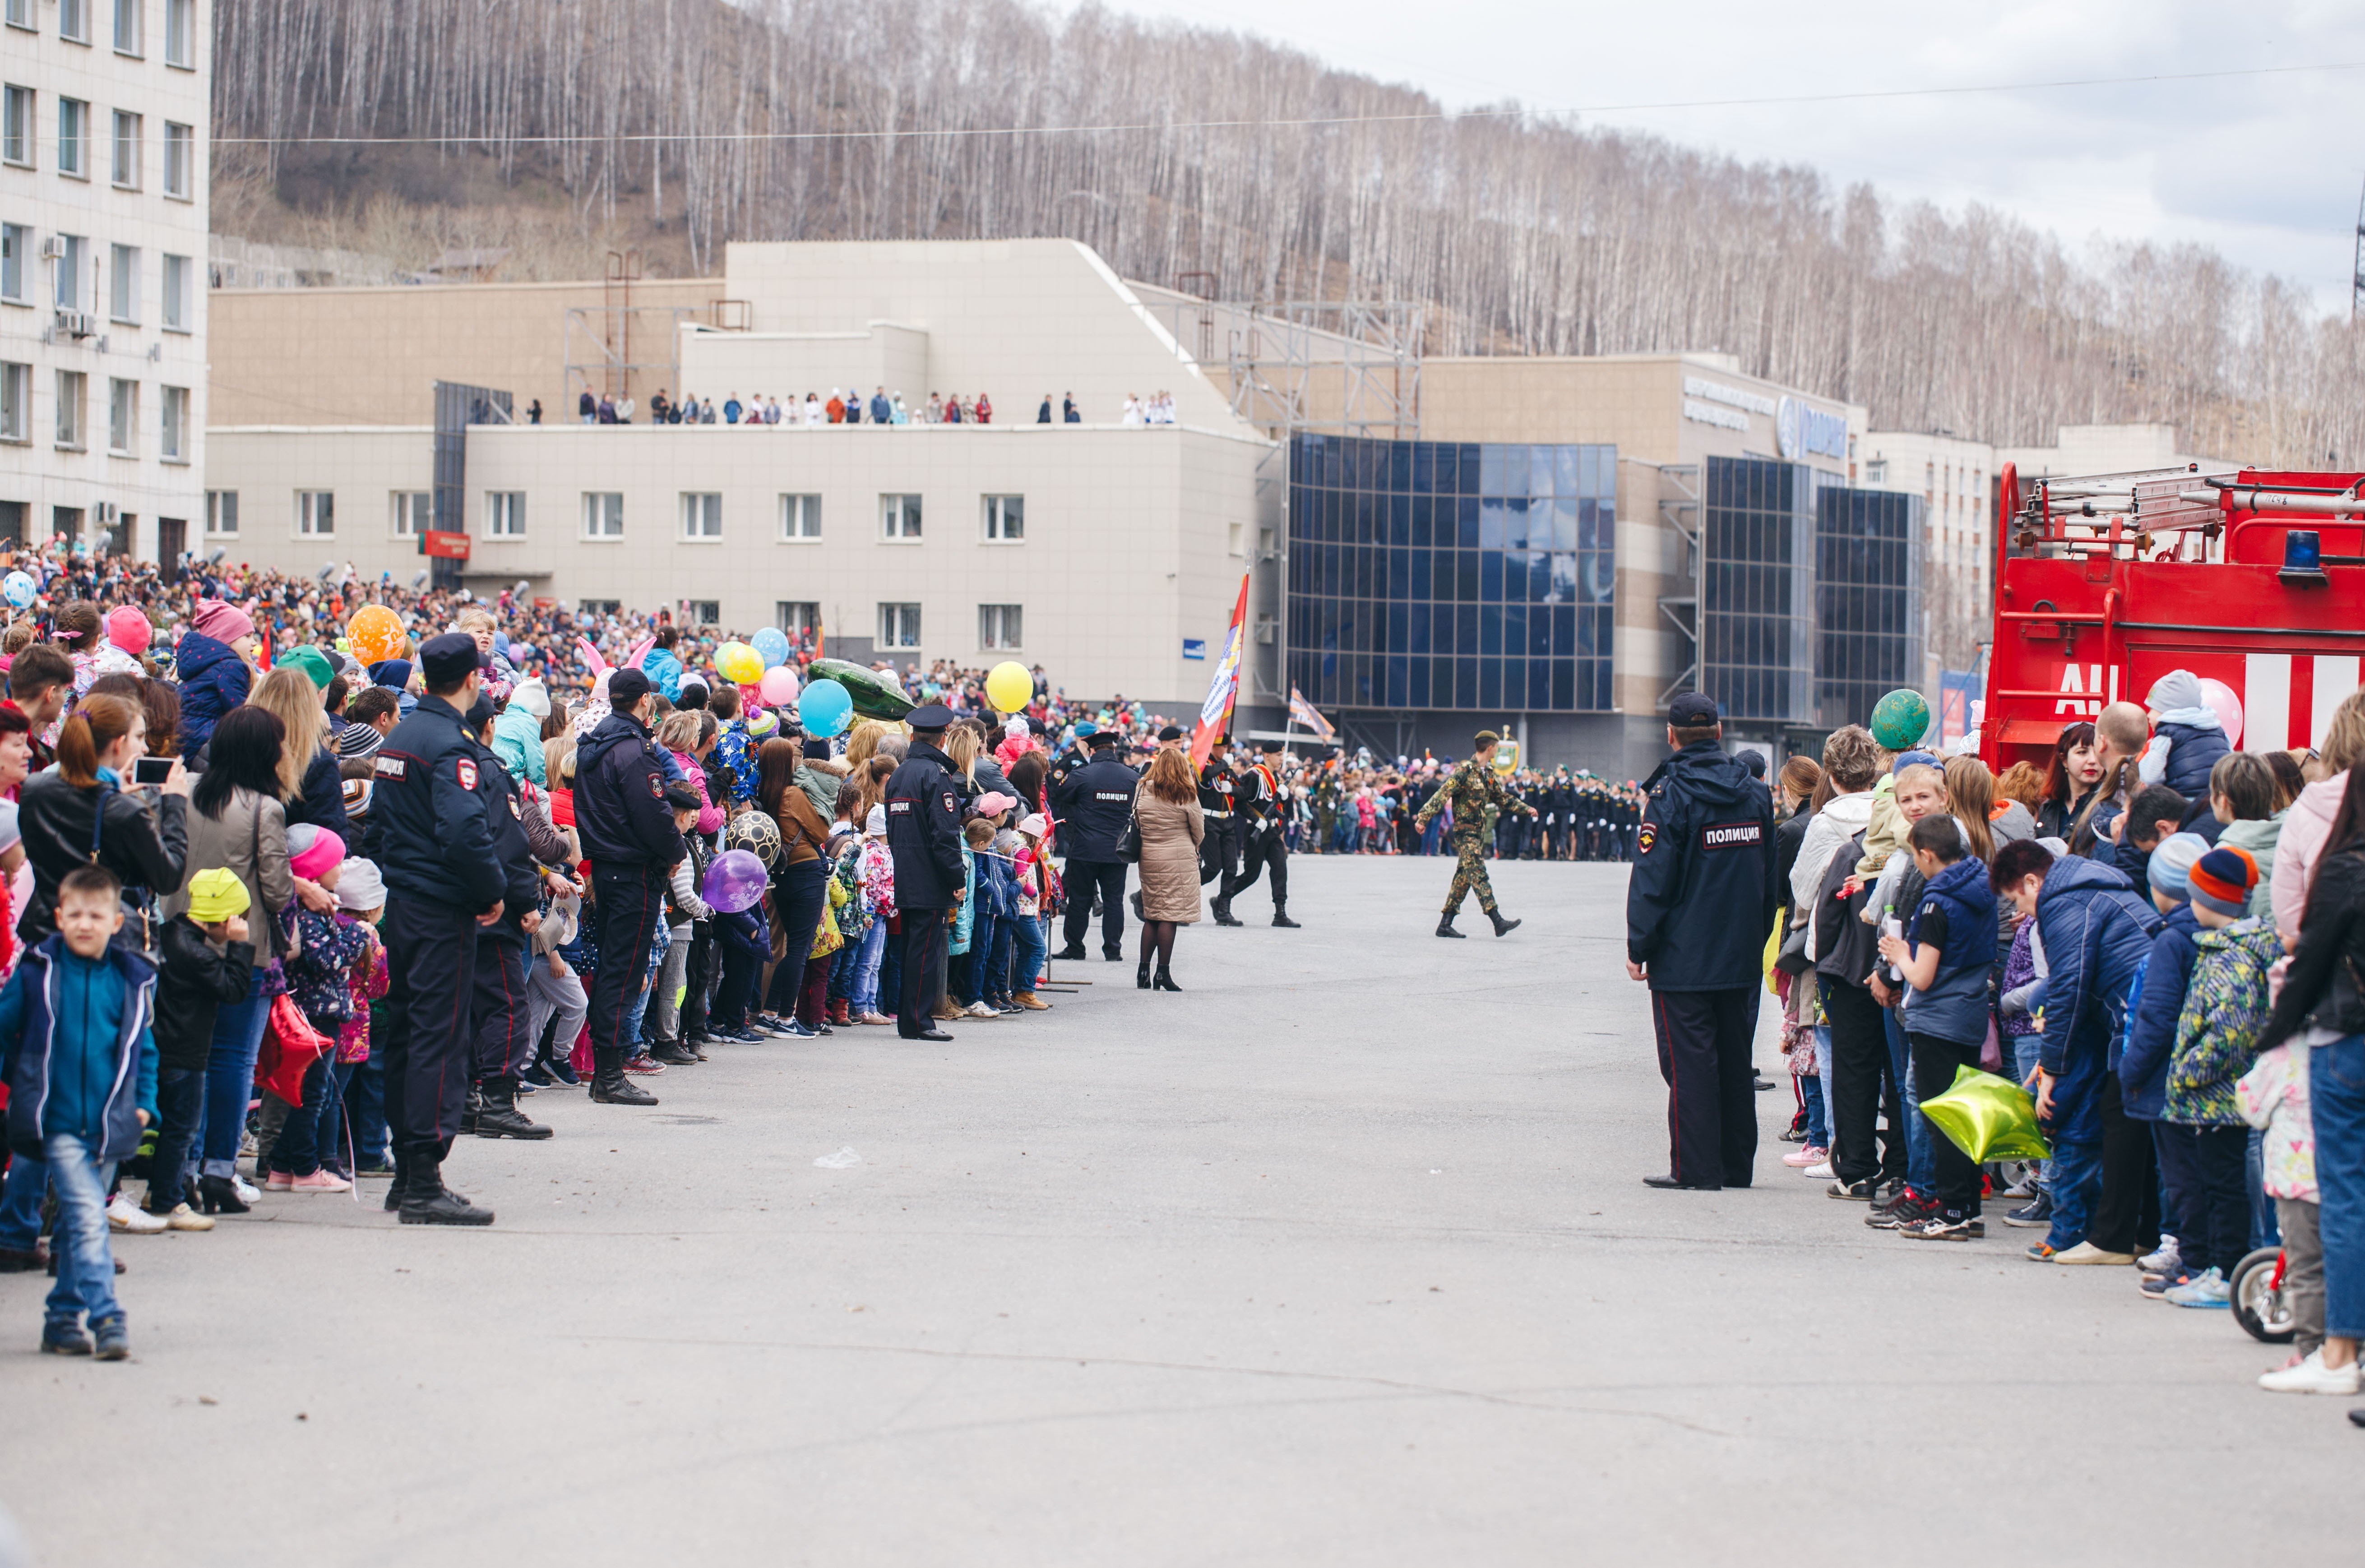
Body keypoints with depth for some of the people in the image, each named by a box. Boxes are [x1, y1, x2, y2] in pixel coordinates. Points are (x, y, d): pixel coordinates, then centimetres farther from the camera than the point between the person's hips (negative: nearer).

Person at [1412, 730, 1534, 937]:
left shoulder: (1489, 773, 13)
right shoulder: (1465, 771, -14)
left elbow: (1502, 799, 28)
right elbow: (1443, 794, -20)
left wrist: (1526, 809, 28)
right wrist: (1424, 817, -28)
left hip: (1479, 832, 9)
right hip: (1466, 831, -9)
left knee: (1465, 878, 9)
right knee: (1479, 876, -13)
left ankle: (1445, 924, 12)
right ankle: (1498, 922, -20)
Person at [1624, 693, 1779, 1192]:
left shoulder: (1671, 795, -13)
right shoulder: (1755, 794, 6)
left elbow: (1652, 882, -13)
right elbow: (1770, 879, 14)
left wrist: (1639, 949, -6)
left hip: (1684, 959, -6)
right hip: (1741, 959, 6)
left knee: (1689, 1060, -2)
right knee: (1734, 1059, 13)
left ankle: (1696, 1168, -3)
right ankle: (1736, 1165, 17)